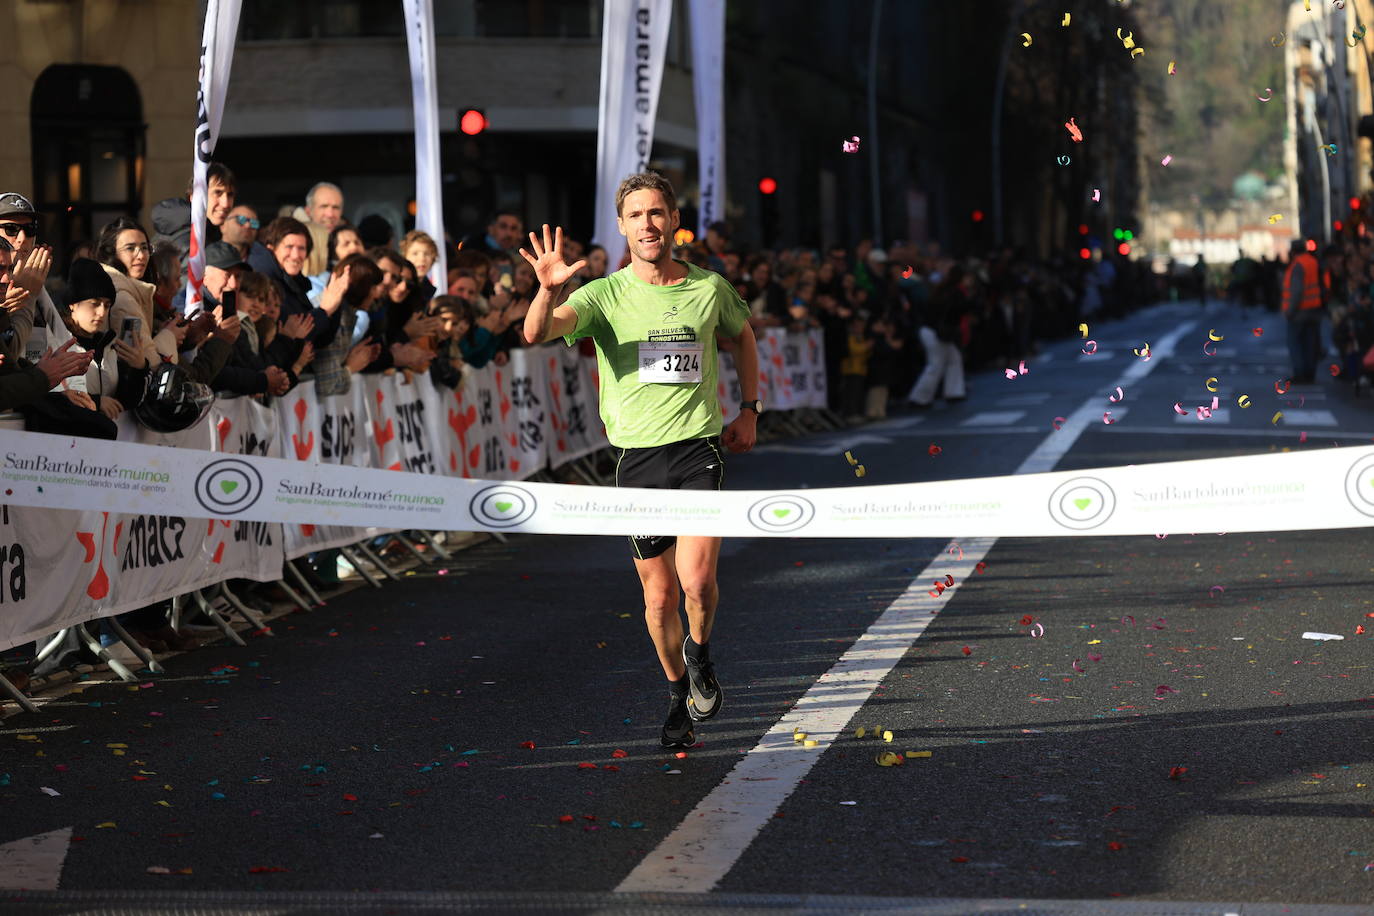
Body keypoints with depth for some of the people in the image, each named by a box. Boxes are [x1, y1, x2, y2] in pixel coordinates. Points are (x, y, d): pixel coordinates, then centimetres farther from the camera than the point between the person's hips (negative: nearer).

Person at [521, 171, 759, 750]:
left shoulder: (709, 288, 4)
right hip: (637, 457, 0)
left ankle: (700, 655, 16)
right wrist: (548, 289, -40)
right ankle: (679, 696, 28)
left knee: (697, 580, -17)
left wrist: (749, 409, 19)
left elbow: (742, 334, 27)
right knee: (659, 595, 6)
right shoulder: (604, 295, -2)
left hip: (699, 447, 0)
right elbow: (537, 334, -19)